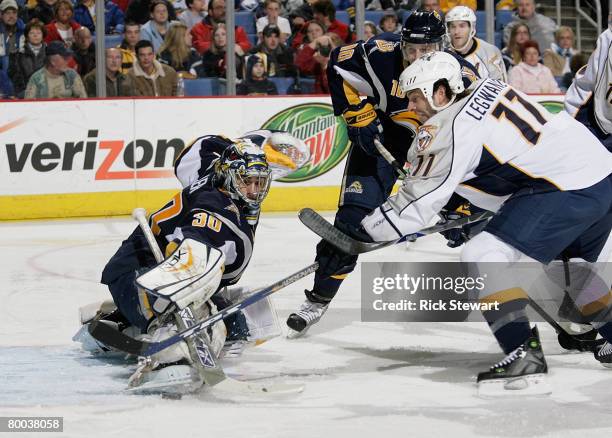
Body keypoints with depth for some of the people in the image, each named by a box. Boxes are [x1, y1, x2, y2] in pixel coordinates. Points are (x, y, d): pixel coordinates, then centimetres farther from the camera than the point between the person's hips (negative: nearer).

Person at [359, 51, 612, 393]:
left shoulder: (447, 130, -8)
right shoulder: (489, 87, 17)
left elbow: (419, 198, -4)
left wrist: (369, 231, 7)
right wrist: (466, 212, 33)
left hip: (564, 185, -10)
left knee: (484, 256, -11)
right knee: (583, 262, 32)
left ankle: (525, 358, -17)